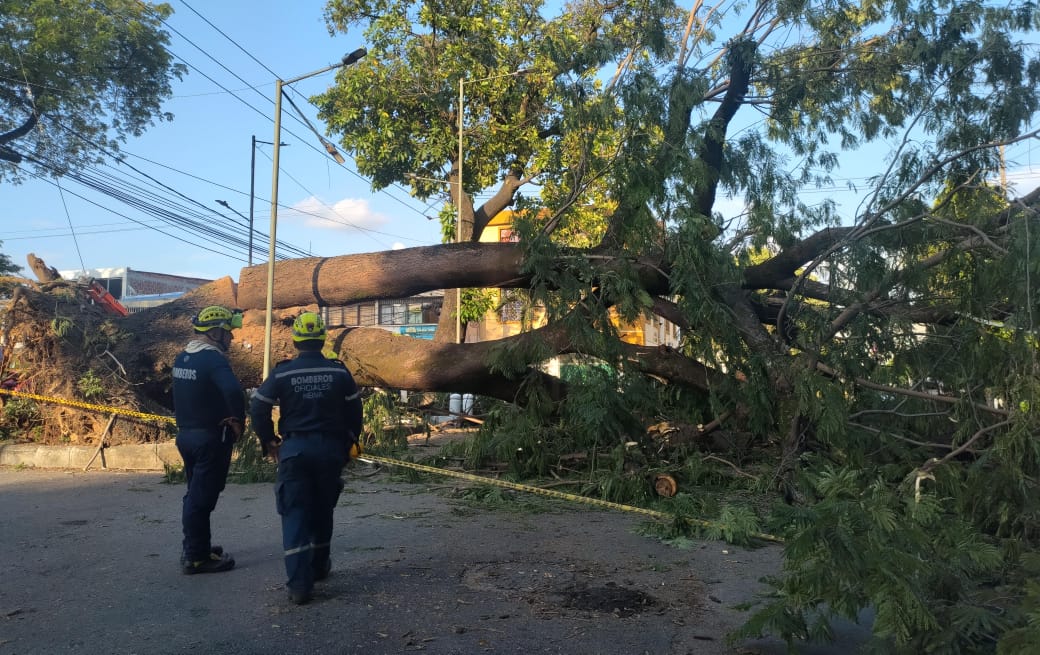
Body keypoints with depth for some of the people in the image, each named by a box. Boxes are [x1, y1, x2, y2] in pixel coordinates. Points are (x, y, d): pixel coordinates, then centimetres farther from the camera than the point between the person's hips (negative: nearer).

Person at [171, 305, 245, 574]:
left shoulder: (182, 357, 9)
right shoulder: (213, 359, -20)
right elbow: (233, 391, -35)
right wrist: (237, 420, -21)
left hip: (185, 433, 9)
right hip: (211, 438, -9)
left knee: (195, 493, 20)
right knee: (202, 498, 0)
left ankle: (194, 547, 32)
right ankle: (196, 557, 8)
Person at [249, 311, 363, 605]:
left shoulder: (282, 372, -5)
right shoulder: (339, 372, -2)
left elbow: (258, 408, -2)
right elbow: (354, 412, 3)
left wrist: (269, 442, 12)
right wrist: (348, 444, 15)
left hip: (294, 449, -2)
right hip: (330, 449, 2)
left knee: (295, 513, 1)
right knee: (323, 510, 18)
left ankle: (300, 583, -6)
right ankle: (319, 566, 33)